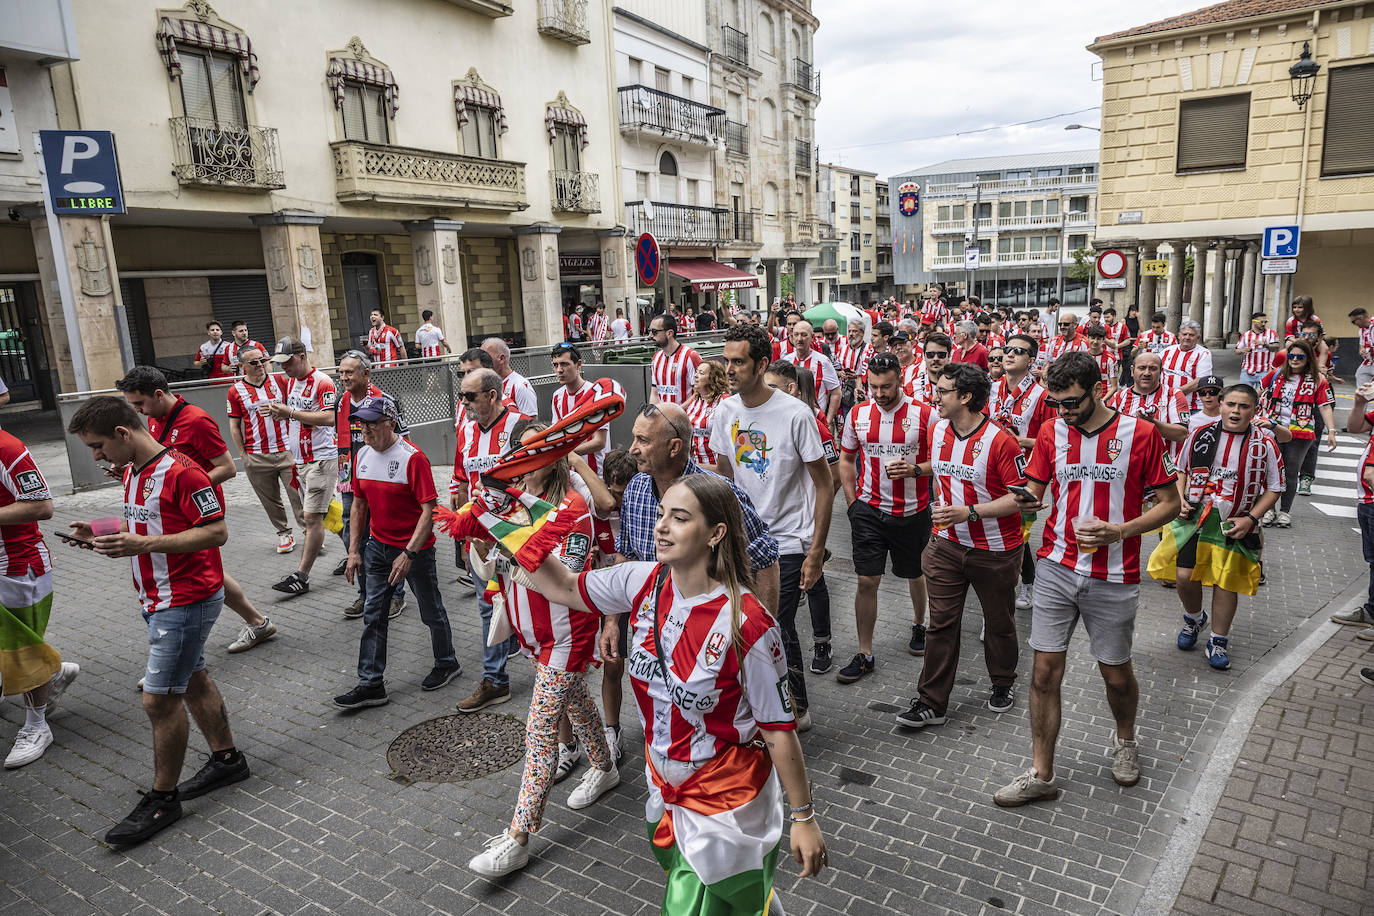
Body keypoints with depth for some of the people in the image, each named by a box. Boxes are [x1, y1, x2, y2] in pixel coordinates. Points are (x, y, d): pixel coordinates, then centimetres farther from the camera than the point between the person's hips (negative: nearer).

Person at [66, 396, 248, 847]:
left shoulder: (181, 472, -21)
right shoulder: (132, 472, 10)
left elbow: (216, 532, -23)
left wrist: (142, 544, -28)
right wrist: (104, 534, 3)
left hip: (186, 601, -10)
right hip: (161, 599, 10)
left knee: (159, 698, -4)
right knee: (192, 680, 19)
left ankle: (162, 799, 11)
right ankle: (227, 758, 35)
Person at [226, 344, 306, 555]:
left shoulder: (278, 381, 4)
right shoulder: (235, 391, 1)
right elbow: (234, 426, 5)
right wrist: (243, 454, 1)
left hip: (286, 450, 0)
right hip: (257, 457, 0)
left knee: (298, 494, -2)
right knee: (270, 499, 9)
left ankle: (308, 532, 8)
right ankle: (284, 533, 23)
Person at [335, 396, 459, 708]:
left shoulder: (412, 458, -20)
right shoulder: (362, 456, 2)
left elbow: (429, 509, -21)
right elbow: (359, 504, 11)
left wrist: (408, 554, -24)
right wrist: (354, 551, 7)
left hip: (415, 548, -6)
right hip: (377, 547, 6)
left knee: (431, 611, 11)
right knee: (373, 615, 6)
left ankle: (446, 664, 32)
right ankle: (371, 684, 14)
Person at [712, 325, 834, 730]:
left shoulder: (795, 414, -15)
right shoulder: (724, 412, 0)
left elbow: (824, 485, -10)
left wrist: (816, 550, -12)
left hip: (788, 544, -5)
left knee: (778, 629, -3)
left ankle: (796, 709, 21)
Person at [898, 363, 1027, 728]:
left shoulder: (1000, 441, -19)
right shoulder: (937, 430, 1)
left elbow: (1020, 497, -19)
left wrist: (969, 512, -26)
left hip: (995, 550, -4)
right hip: (947, 544, 4)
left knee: (998, 622, 15)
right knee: (941, 623, 4)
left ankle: (1002, 683, 39)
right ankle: (931, 702, 10)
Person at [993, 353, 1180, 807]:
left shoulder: (1141, 434, -6)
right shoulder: (1051, 432, 2)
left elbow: (1169, 503, -2)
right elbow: (1032, 492, 7)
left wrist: (1120, 531, -17)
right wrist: (1024, 500, -17)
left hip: (1113, 577, -2)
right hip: (1056, 569, 2)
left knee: (1116, 673, 12)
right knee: (1045, 670, 1)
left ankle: (1125, 739, 45)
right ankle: (1041, 774, 14)